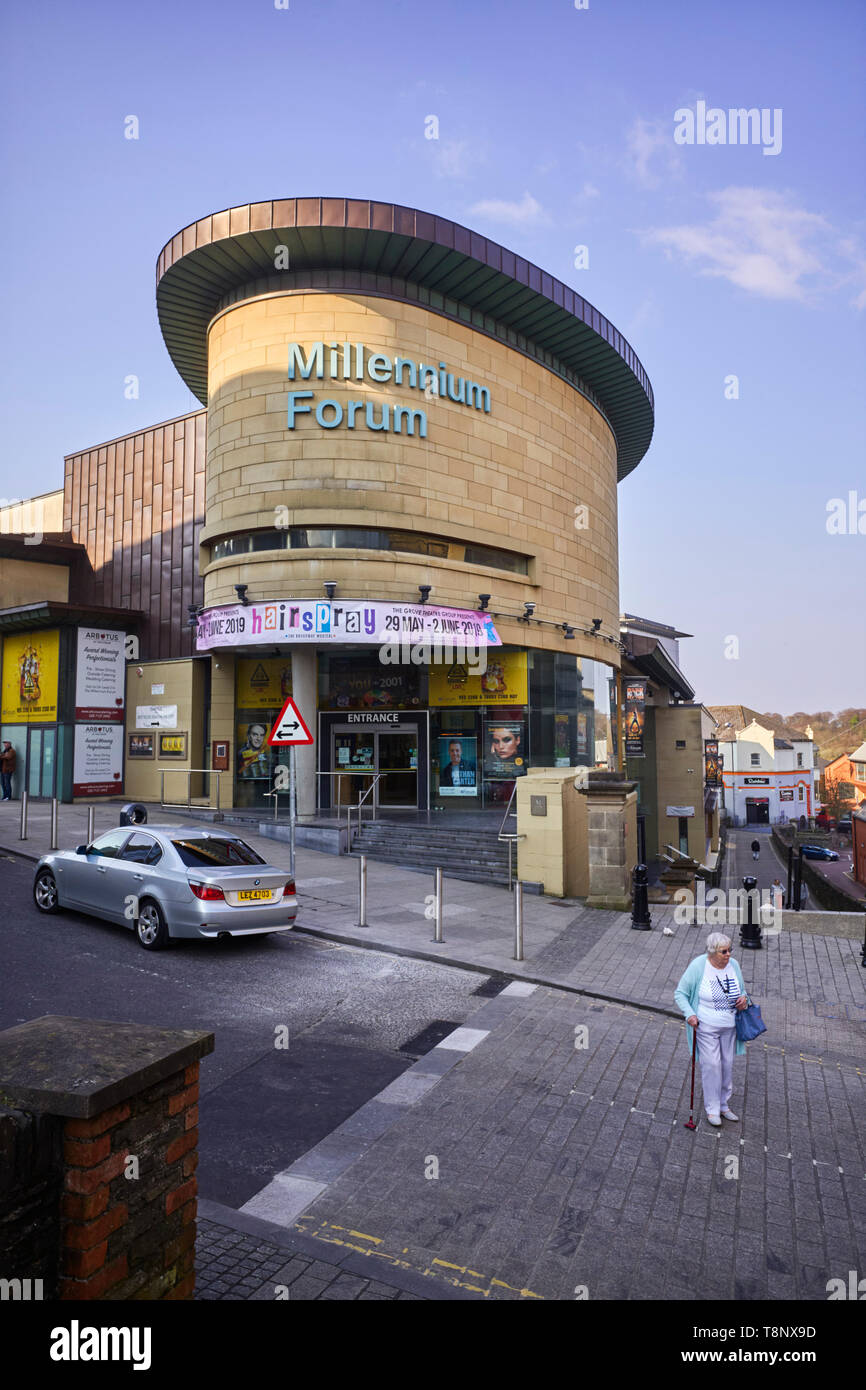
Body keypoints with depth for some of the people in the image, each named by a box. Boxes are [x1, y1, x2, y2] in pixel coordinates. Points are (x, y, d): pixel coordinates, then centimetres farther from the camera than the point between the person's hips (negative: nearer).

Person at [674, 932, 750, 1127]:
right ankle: (712, 1109, 15)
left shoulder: (733, 965, -4)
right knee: (711, 1065, -2)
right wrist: (689, 1015, -22)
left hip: (729, 1026, 5)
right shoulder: (698, 966, -18)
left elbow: (741, 990, 13)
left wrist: (744, 998, -10)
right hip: (706, 1026, -5)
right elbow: (680, 994, -9)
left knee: (728, 1065, 14)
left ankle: (724, 1105, 32)